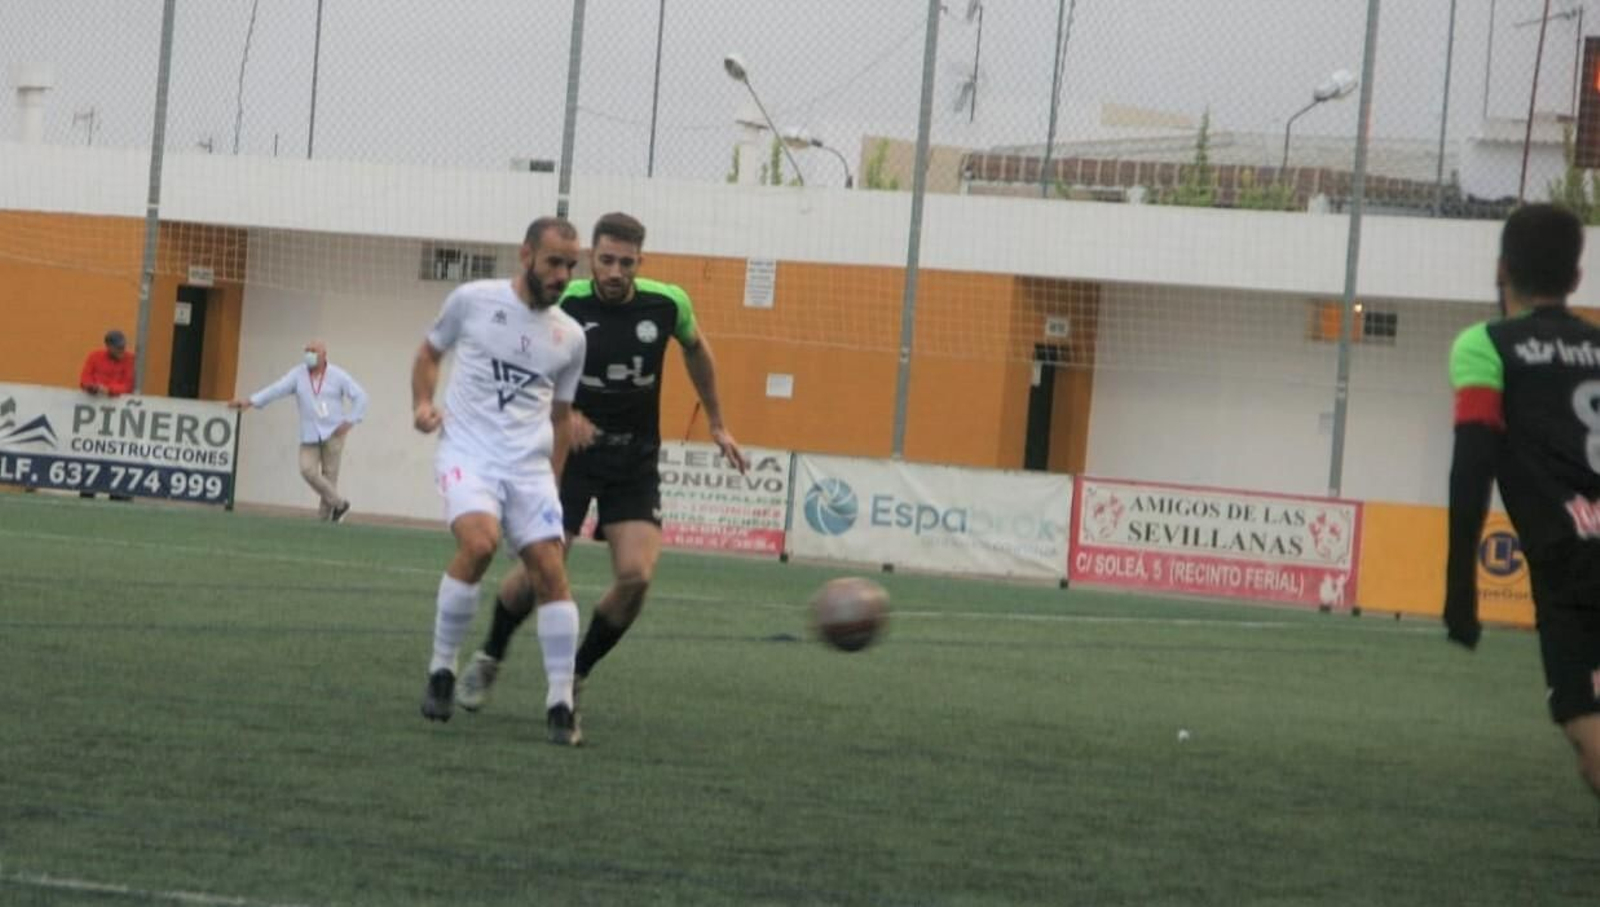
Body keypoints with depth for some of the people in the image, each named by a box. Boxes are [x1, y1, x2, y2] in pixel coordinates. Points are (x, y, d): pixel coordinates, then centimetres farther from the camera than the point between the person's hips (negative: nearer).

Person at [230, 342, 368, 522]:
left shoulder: (338, 376, -4)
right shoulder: (298, 374, 0)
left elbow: (360, 397, 0)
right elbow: (276, 389, -12)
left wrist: (350, 421, -9)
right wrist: (250, 401, -25)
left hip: (332, 433, -2)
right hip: (309, 435, 2)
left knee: (329, 474, -2)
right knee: (307, 470, -13)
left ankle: (324, 517, 10)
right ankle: (338, 503, 4)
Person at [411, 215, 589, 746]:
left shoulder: (570, 337, 9)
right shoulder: (473, 301, 0)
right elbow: (429, 352, 15)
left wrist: (552, 481, 17)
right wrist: (423, 404, -1)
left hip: (530, 464, 4)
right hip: (468, 453, -4)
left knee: (550, 572, -7)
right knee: (478, 543, -27)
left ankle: (560, 703, 1)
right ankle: (441, 671, -10)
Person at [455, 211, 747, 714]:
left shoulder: (668, 304, -8)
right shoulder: (564, 304, -15)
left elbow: (696, 350, 14)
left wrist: (717, 423, 21)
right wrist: (563, 412, -21)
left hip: (636, 461, 2)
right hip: (571, 450, -2)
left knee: (636, 575, -14)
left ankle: (577, 674, 8)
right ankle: (488, 659, 17)